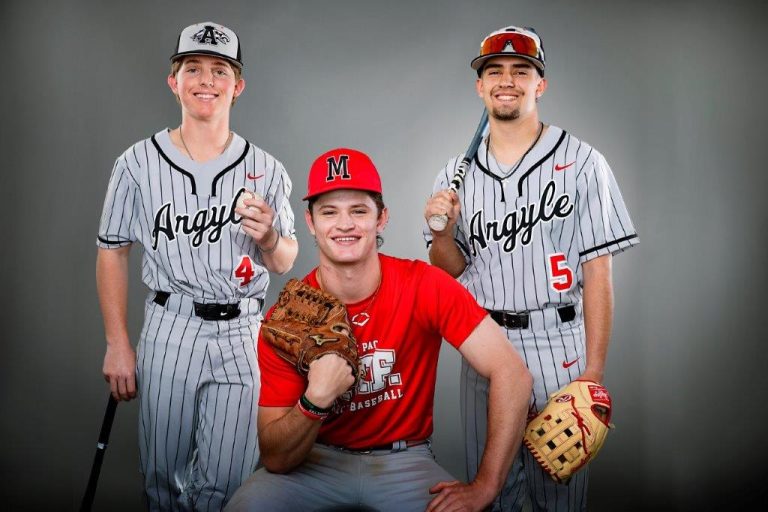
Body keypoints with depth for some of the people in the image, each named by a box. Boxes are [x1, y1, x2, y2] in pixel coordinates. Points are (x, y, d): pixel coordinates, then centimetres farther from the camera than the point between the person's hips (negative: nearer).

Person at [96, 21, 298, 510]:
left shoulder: (266, 170, 4)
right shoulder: (138, 162, 1)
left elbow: (284, 263, 10)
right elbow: (113, 251, 6)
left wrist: (268, 237, -14)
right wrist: (118, 345, 2)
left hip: (243, 334, 1)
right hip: (169, 331, 0)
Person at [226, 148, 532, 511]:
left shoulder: (425, 286, -16)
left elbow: (511, 374, -19)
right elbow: (275, 460, -13)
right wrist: (315, 399, -32)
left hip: (404, 460, 0)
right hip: (319, 460, 0)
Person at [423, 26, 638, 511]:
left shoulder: (581, 163, -3)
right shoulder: (456, 175, 8)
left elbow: (597, 271, -6)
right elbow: (451, 273, 11)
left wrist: (594, 370, -10)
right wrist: (442, 234, -10)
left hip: (558, 348, -3)